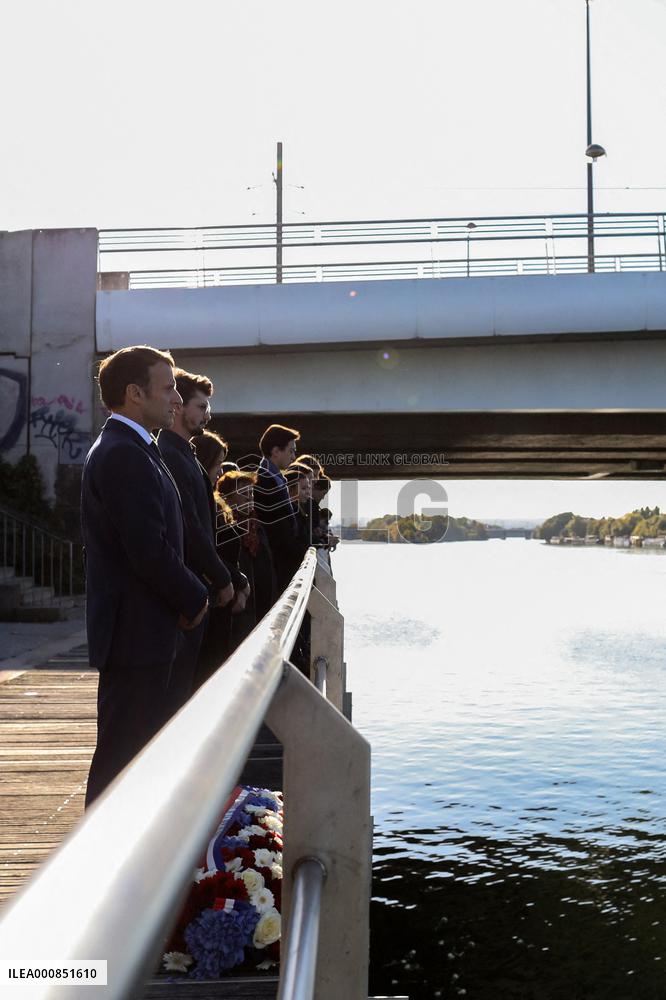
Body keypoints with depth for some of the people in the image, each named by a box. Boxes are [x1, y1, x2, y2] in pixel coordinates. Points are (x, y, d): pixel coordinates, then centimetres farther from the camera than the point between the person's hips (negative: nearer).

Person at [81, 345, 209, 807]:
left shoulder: (129, 449, 16)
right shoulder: (124, 455, -18)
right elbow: (150, 551, -23)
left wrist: (188, 597, 9)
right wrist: (195, 599, -9)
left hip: (142, 632, 11)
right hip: (136, 632, -11)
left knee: (140, 751, 19)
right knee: (124, 753, -1)